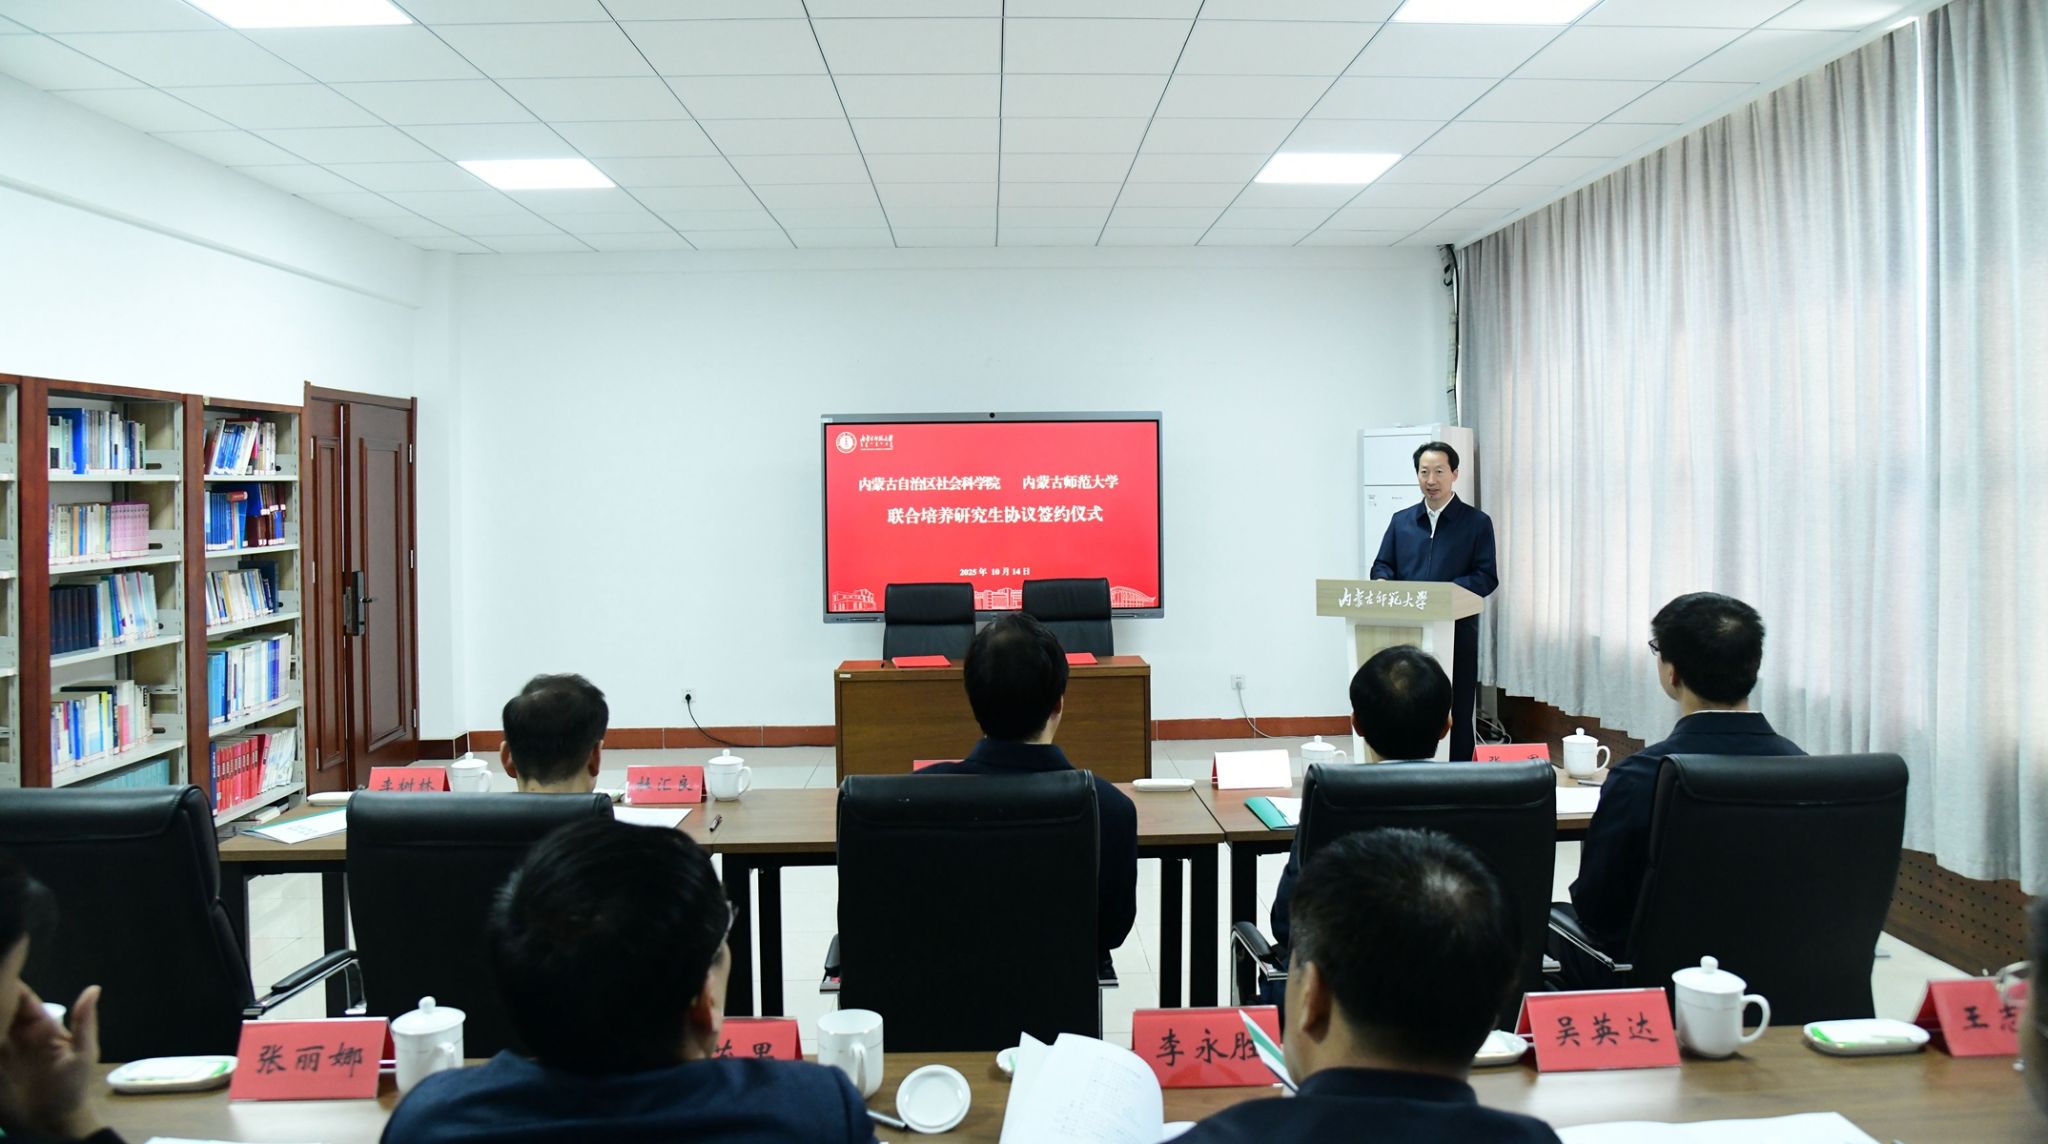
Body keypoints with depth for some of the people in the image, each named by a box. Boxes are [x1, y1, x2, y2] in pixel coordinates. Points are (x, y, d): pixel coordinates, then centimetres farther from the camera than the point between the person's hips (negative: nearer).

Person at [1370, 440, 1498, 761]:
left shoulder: (1477, 523, 4)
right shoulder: (1401, 521, 15)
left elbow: (1487, 577, -4)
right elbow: (1381, 567, 13)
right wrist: (1383, 584, -12)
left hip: (1456, 634, -3)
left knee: (1456, 719, 1)